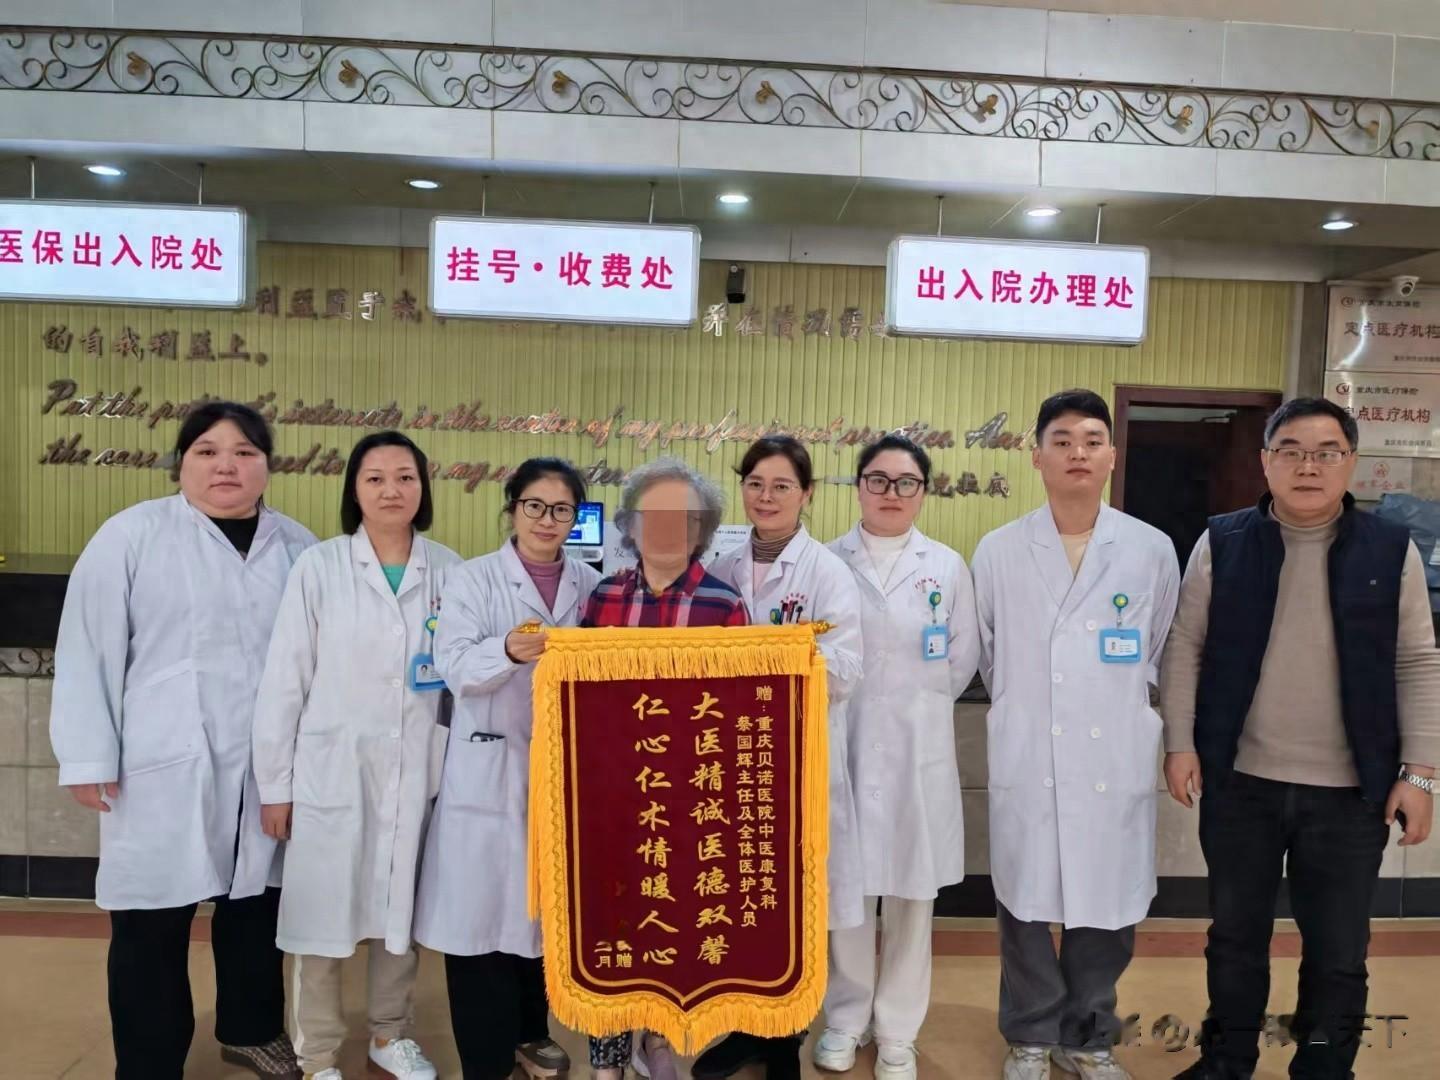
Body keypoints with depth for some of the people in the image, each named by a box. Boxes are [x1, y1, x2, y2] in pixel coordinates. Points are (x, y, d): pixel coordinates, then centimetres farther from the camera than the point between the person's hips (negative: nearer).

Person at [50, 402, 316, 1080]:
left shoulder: (298, 546, 7)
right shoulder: (133, 535, -3)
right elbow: (90, 647, -5)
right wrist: (89, 758, -8)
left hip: (267, 766, 4)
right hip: (165, 767, -3)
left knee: (255, 900, 17)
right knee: (152, 921, 5)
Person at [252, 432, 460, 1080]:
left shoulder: (448, 570, 0)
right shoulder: (319, 567, -6)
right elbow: (284, 679, -3)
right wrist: (274, 783, -3)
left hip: (414, 772, 2)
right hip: (331, 770, -2)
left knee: (401, 910, 15)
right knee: (324, 916, 8)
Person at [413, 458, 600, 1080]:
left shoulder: (591, 585, 7)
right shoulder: (472, 580, -2)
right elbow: (455, 667, -15)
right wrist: (508, 652, -34)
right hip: (489, 773, -3)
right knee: (484, 913, -1)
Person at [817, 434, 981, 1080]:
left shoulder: (948, 568, 4)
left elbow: (963, 659, 8)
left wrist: (916, 707, 6)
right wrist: (846, 705, 0)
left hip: (918, 748, 1)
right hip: (843, 743, 0)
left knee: (911, 893, 7)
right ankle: (845, 1019, 26)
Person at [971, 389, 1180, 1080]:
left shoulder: (1152, 550, 1)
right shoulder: (998, 552, -1)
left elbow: (1156, 654, 15)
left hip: (1116, 758, 1)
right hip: (1025, 757, 0)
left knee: (1109, 905, 9)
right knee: (1025, 900, 8)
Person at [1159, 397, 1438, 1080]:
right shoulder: (1221, 544, -2)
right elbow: (1185, 647, 0)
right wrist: (1179, 744, -4)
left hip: (1351, 791, 0)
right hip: (1239, 781, 1)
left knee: (1338, 952, 12)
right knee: (1235, 935, 16)